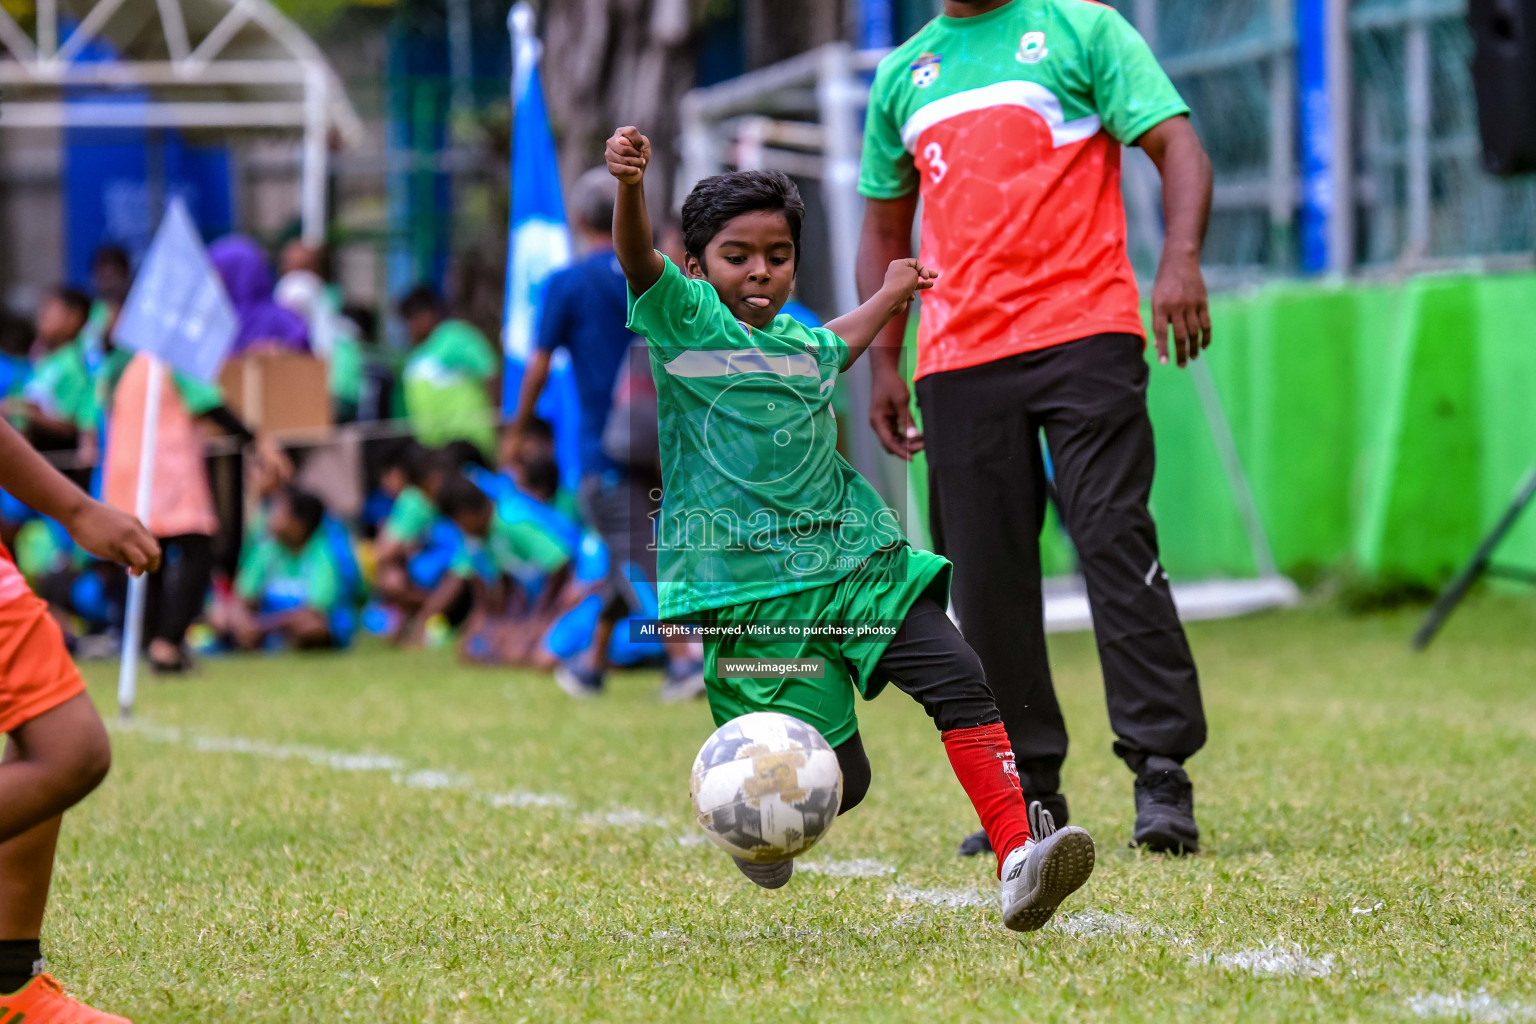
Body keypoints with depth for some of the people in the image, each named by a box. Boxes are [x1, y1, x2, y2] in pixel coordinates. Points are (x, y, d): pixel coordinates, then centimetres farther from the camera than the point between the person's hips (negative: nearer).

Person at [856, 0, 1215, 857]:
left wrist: (1181, 258, -20)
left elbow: (1178, 145, -3)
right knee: (985, 575, 2)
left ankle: (1162, 771, -11)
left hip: (1085, 338, -4)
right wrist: (882, 363, 18)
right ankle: (1030, 790, 12)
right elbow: (886, 227, 27)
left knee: (1114, 538, -13)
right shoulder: (903, 74, 20)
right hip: (959, 359, 4)